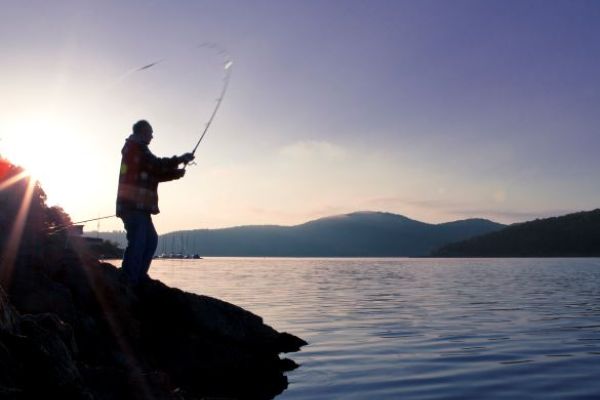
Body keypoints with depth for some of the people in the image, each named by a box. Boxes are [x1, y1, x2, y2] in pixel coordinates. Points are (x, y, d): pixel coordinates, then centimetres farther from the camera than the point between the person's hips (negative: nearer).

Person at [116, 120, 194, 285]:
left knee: (151, 239, 13)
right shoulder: (136, 147, -5)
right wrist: (180, 159, -4)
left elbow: (155, 174, 22)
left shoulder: (134, 149, 26)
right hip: (133, 205, -11)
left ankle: (139, 277, 17)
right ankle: (128, 282, -12)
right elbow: (157, 165, -14)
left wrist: (176, 173, 11)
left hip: (138, 206, 11)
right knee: (137, 241, -13)